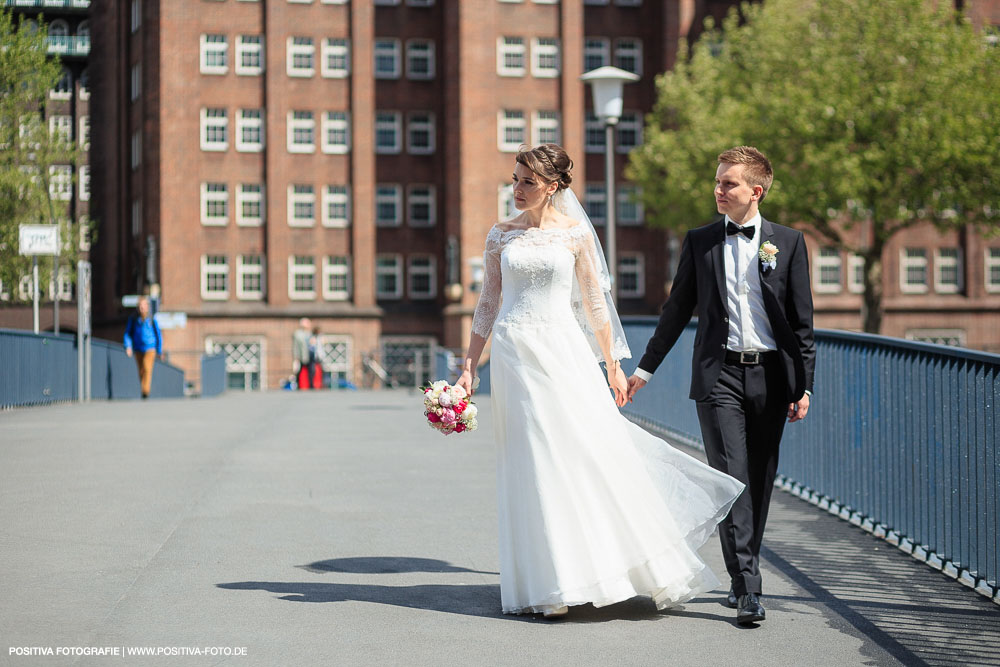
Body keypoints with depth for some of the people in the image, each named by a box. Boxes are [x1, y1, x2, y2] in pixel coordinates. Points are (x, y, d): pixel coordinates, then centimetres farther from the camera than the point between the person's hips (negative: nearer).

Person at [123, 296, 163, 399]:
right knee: (141, 371, 8)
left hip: (150, 348, -3)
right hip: (138, 349, 3)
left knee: (147, 368, -19)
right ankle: (144, 391, 21)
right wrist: (127, 346, -10)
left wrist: (160, 351, 9)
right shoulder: (133, 319, 4)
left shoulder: (151, 319, -1)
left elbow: (158, 335, 6)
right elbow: (127, 333, 6)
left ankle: (146, 391, -28)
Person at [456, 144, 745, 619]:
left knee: (592, 451, -5)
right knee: (533, 465, 0)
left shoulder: (575, 234, 2)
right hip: (514, 353, 1)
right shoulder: (501, 235, 6)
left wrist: (612, 365, 5)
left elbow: (595, 303, 6)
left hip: (564, 349, -1)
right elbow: (488, 304, 9)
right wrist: (469, 366, 5)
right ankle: (548, 584, 6)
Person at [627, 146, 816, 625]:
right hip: (719, 374, -1)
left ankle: (743, 576, 23)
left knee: (760, 481, 8)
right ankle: (747, 588, -12)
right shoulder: (699, 242, 6)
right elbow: (678, 309, 13)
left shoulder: (788, 243, 4)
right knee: (732, 478, -10)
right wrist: (645, 367, 14)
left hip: (770, 376, 1)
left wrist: (804, 386, -1)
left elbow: (802, 320, 4)